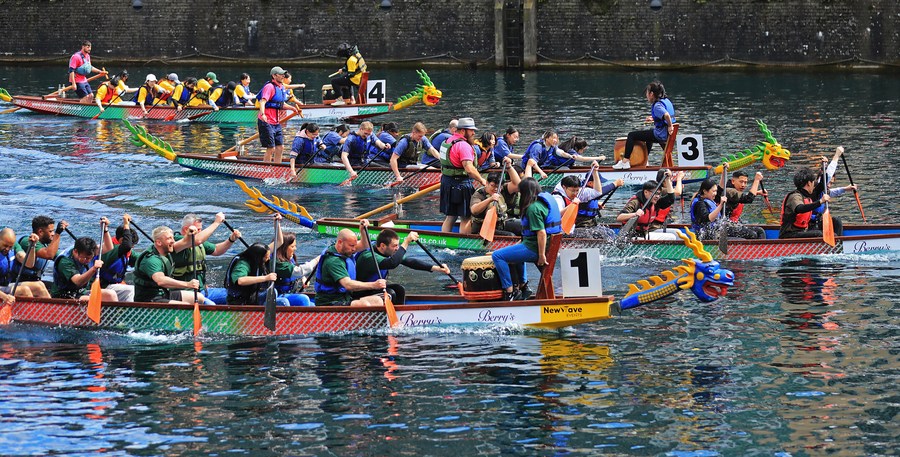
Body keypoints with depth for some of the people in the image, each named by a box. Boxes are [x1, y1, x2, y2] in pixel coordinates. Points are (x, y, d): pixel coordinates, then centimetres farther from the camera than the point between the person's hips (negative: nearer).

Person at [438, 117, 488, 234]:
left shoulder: (449, 141, 12)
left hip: (447, 181, 9)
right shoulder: (463, 145, -19)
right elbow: (469, 169, -25)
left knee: (450, 217, 16)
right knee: (466, 218, -1)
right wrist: (481, 180, -14)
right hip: (461, 184, -9)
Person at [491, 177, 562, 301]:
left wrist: (542, 256, -23)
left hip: (533, 248, -10)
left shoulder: (533, 208, -21)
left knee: (497, 256, -6)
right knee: (516, 252, 38)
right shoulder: (547, 199, 9)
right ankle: (522, 286, 37)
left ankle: (509, 292, -5)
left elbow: (541, 232, -26)